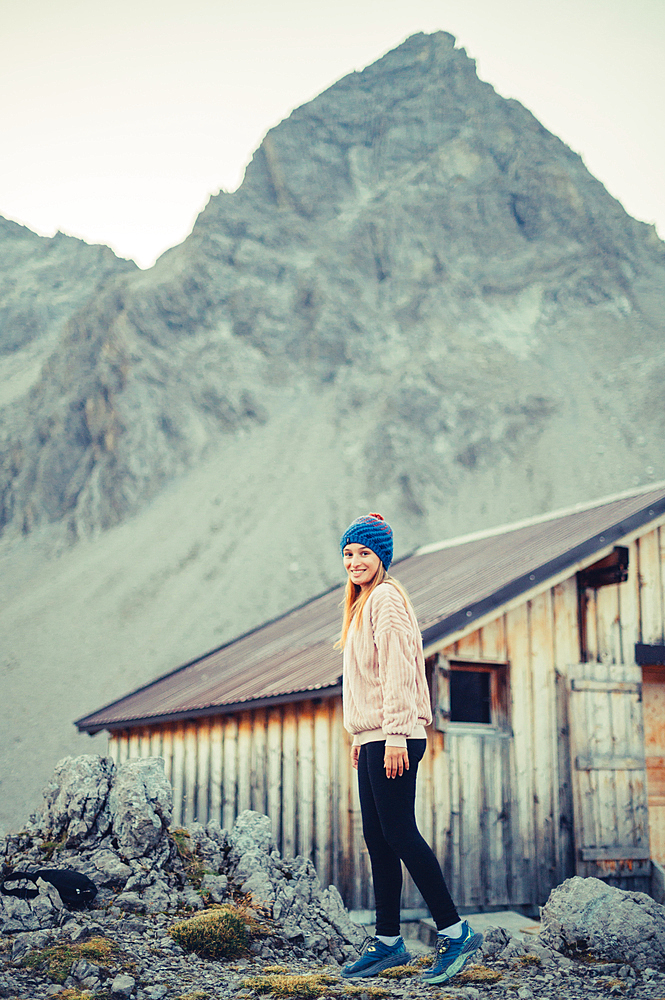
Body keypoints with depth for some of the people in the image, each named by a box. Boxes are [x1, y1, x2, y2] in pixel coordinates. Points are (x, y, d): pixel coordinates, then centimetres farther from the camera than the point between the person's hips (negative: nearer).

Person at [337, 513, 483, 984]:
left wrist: (395, 737, -22)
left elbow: (396, 671, -17)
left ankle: (455, 932, -3)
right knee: (377, 838, 9)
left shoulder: (386, 599, -9)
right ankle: (388, 941, 14)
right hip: (373, 738, 10)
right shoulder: (364, 602, 21)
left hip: (393, 738, -10)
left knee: (399, 834, -9)